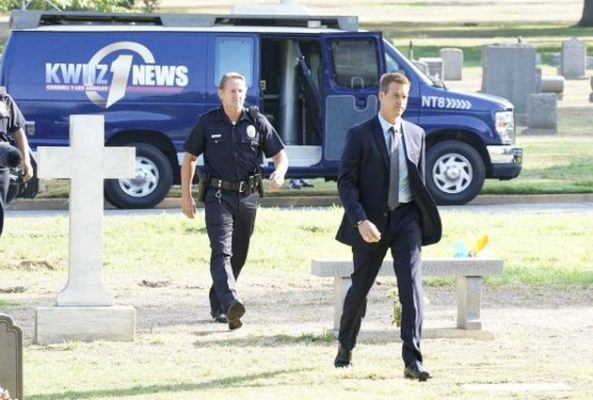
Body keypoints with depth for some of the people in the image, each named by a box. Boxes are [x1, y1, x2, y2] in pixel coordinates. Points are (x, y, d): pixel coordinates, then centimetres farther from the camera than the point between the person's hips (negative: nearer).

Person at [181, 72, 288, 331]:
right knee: (222, 251, -18)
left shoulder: (257, 123, 5)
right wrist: (186, 195, 4)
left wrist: (279, 172, -17)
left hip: (247, 196, 3)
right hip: (218, 195, -3)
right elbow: (189, 158, 9)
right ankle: (230, 305, -35)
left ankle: (217, 304, 28)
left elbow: (280, 155, 7)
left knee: (238, 255, 11)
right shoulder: (208, 123, 1)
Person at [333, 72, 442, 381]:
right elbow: (346, 183, -9)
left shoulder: (416, 134, 8)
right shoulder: (360, 135, -5)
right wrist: (361, 221, -20)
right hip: (371, 221, -2)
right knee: (360, 287, 12)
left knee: (411, 286, -12)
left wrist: (424, 216, 11)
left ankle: (412, 360, -16)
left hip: (406, 218, 2)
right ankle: (345, 347, 36)